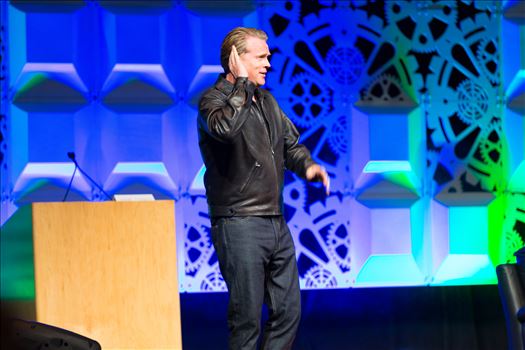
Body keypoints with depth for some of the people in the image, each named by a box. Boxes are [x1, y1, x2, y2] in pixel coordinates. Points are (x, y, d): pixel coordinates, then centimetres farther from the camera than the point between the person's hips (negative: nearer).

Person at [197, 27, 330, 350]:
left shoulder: (267, 101, 16)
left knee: (288, 311, 10)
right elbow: (225, 127, -31)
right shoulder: (214, 100, -8)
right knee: (247, 318, -5)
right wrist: (242, 83, -21)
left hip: (276, 222, 8)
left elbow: (291, 143, 24)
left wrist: (308, 166, 3)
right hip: (239, 224, -8)